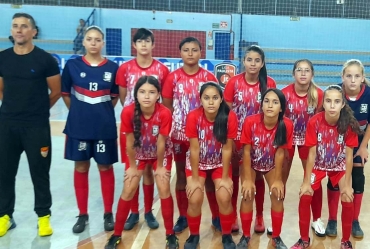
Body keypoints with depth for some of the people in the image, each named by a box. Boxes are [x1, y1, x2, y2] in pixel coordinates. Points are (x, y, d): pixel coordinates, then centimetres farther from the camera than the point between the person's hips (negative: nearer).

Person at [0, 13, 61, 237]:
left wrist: (37, 110, 7)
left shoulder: (45, 59, -7)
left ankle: (44, 216, 20)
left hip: (37, 126, -3)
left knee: (40, 172, 5)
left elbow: (56, 92, -1)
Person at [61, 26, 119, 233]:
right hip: (79, 125, 1)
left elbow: (115, 97, 7)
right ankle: (83, 215, 22)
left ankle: (108, 214, 22)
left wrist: (103, 112, 4)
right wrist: (80, 112, 7)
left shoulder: (112, 68, -3)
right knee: (81, 167, 9)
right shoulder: (72, 65, -2)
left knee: (106, 167, 8)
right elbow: (66, 94, 7)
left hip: (105, 126, -1)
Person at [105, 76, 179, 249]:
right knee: (128, 190, -1)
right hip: (138, 154, 1)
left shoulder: (164, 114, -32)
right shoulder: (128, 112, -29)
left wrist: (159, 166, -10)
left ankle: (170, 235, 10)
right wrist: (132, 166, -8)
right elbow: (130, 142, -18)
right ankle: (116, 234, 15)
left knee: (164, 189, -7)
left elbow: (161, 143, -21)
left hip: (161, 154, -1)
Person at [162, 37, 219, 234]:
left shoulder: (209, 77, -1)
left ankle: (216, 216, 20)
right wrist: (173, 127, -4)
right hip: (180, 134, 1)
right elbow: (166, 106, 3)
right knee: (181, 175, 10)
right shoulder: (173, 77, 0)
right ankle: (183, 217, 23)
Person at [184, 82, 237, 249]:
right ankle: (194, 235, 14)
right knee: (195, 199, -15)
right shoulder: (193, 117, -25)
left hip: (220, 163, 0)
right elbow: (194, 149, -18)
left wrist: (225, 177, -11)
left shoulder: (230, 117, -23)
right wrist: (194, 178, -13)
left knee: (224, 198, -16)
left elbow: (227, 149, -15)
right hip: (197, 163, 0)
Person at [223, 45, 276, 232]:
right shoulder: (234, 82, -8)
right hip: (237, 137, 0)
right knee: (234, 176, 11)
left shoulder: (269, 83, -6)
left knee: (258, 177, 12)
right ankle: (233, 215, 27)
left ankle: (259, 216, 28)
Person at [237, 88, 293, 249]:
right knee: (248, 194, -13)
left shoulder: (286, 125, -26)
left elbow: (280, 153, -16)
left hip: (271, 165, 1)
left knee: (278, 194, -10)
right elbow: (246, 152, -20)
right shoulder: (250, 122, -29)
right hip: (251, 164, -1)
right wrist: (248, 179, -18)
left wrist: (278, 180, -12)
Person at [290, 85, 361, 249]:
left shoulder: (349, 124, -22)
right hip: (318, 165, 0)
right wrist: (306, 182, -16)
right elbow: (311, 153, -18)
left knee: (348, 200, -13)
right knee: (305, 197, -12)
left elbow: (349, 156, -16)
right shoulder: (314, 122, -24)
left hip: (339, 166, 0)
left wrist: (347, 185, -15)